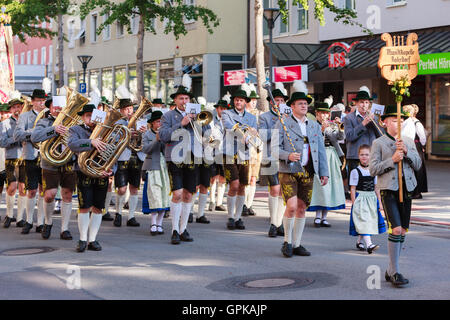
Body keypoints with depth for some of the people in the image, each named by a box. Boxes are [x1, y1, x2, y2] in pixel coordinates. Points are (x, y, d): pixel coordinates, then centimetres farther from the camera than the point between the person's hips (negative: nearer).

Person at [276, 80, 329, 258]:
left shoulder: (315, 126, 16)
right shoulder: (283, 124, 1)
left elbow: (321, 150, 16)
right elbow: (275, 147, -3)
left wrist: (324, 173, 10)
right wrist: (288, 156, -21)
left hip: (308, 172, 5)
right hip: (288, 171, -5)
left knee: (302, 208, 7)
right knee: (291, 206, -16)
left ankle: (296, 244, 16)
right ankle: (287, 241, 2)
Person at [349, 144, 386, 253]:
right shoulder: (355, 172, -6)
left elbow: (376, 188, 12)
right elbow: (352, 189, -6)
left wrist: (379, 201, 9)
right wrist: (354, 203, -12)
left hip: (372, 199, 6)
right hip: (360, 199, -5)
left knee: (371, 220, 10)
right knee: (364, 221, -13)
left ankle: (359, 241, 26)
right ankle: (369, 244, -22)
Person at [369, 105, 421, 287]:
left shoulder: (409, 142, 16)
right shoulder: (378, 143, 1)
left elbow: (418, 165, 8)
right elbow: (373, 169, -4)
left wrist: (407, 152, -8)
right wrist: (392, 160, -14)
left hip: (406, 190, 6)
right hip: (388, 191, -5)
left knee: (403, 231, 7)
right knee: (396, 229, -16)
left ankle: (390, 271, 18)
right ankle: (395, 272, -9)